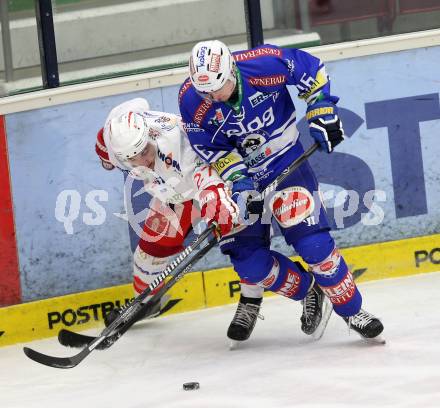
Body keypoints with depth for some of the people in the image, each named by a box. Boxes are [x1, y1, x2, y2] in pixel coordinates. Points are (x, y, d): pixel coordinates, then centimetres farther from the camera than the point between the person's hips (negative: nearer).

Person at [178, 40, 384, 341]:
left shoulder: (266, 63, -27)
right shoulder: (192, 101, -21)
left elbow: (311, 69, -8)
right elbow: (210, 148, -9)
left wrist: (322, 112, -10)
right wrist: (237, 177, -22)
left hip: (286, 161, -2)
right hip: (239, 174, 2)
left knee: (313, 242, -14)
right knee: (250, 263, -5)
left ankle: (351, 310, 5)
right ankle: (309, 291, 21)